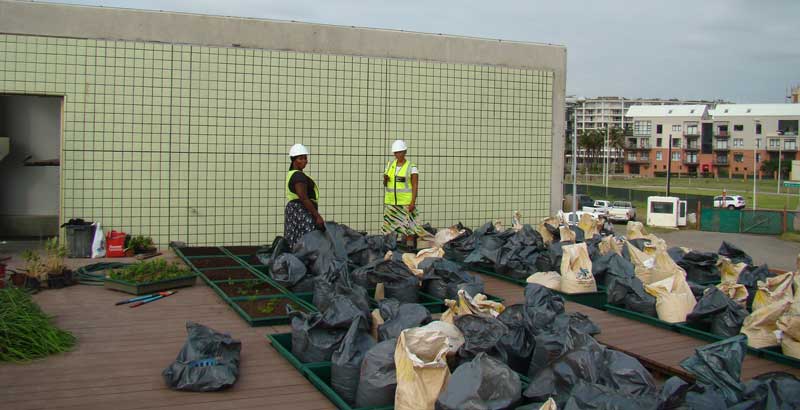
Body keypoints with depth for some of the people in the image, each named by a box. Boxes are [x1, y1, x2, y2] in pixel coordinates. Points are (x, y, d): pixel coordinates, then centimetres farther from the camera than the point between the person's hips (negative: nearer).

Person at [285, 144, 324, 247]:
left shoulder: (291, 174, 18)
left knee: (296, 244, 7)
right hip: (302, 212, -10)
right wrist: (317, 216, -20)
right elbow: (304, 198, -21)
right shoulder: (299, 176, -14)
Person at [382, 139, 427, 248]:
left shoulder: (411, 167, -5)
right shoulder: (390, 165, 10)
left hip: (406, 203, -5)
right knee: (389, 228, 4)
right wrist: (385, 180, -9)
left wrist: (413, 202, -17)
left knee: (408, 227, -4)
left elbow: (415, 185, -8)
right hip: (390, 202, 5)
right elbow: (385, 184, 15)